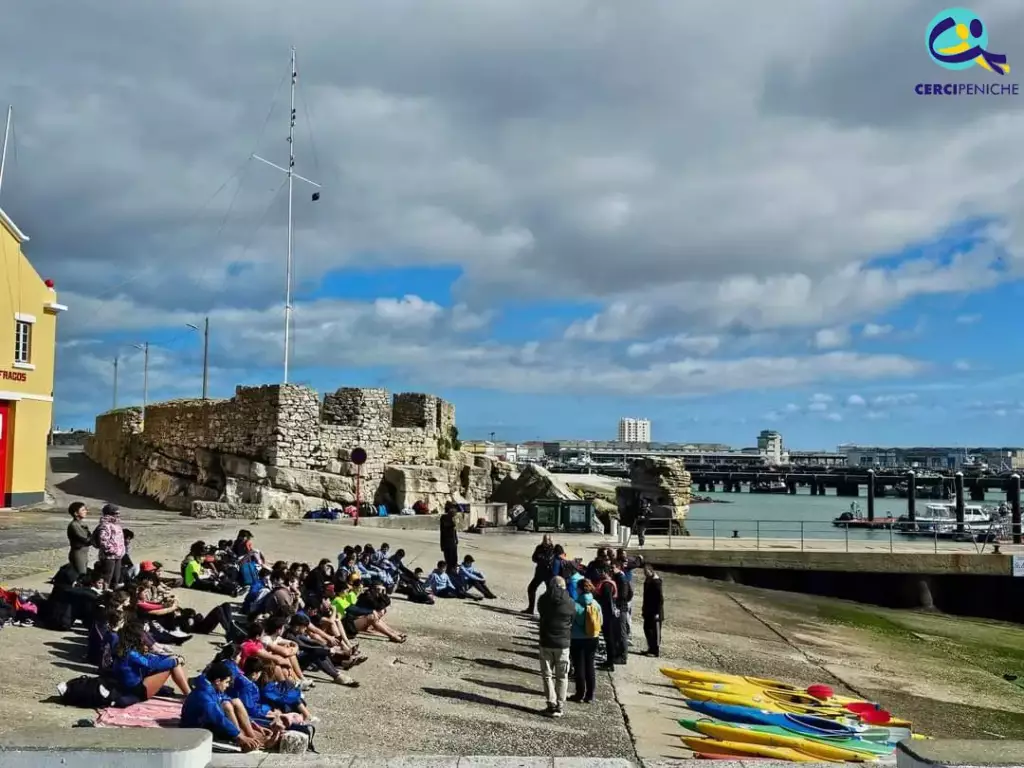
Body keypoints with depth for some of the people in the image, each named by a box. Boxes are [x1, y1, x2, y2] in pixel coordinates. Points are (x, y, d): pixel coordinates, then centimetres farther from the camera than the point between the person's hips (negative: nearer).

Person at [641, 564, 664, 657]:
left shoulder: (656, 582, -18)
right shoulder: (647, 580, 7)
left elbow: (660, 598, -20)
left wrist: (658, 612, -20)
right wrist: (644, 608, 16)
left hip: (655, 612, -9)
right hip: (648, 611, 9)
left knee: (655, 631, 0)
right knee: (647, 628, 15)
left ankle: (656, 651, 9)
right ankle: (651, 648, 26)